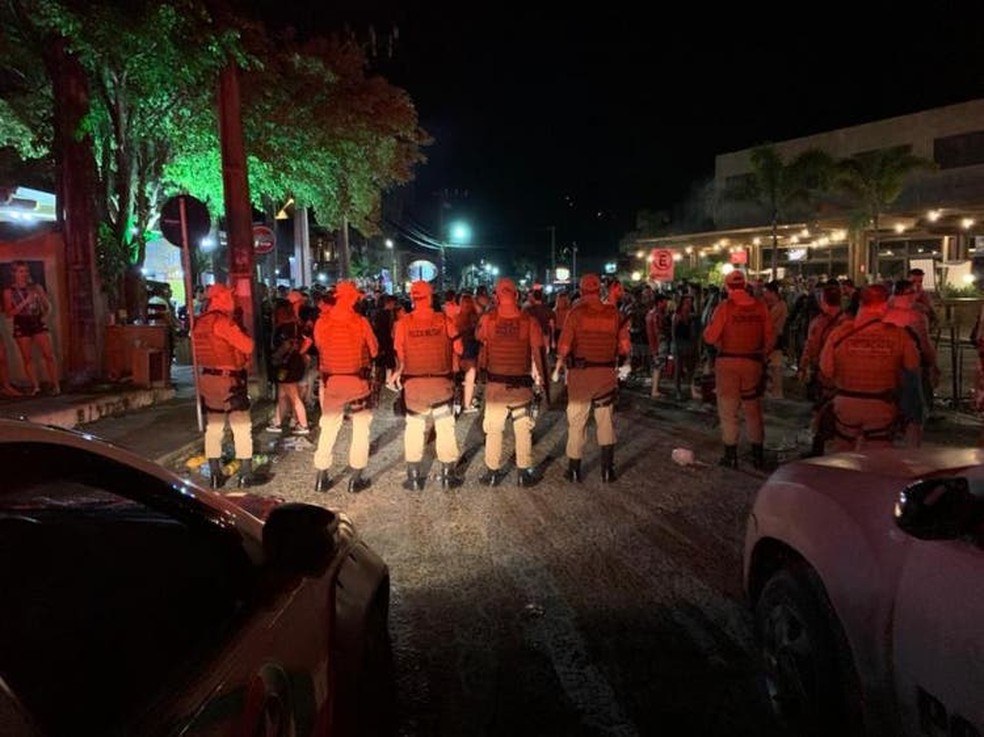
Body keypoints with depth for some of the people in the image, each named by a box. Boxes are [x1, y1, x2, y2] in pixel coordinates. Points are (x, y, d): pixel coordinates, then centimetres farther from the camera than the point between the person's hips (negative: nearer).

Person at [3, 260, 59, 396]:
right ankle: (35, 386, 9)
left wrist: (42, 296, -10)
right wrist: (25, 302, -15)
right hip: (21, 326, -1)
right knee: (27, 358, 3)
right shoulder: (9, 292, 1)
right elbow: (9, 313, -7)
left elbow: (48, 307, 10)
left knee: (49, 355, -8)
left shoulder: (36, 287, 6)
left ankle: (55, 385, -4)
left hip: (38, 323, 1)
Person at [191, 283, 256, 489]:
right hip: (229, 380, -7)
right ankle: (246, 474, 2)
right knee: (242, 427, 0)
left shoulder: (199, 323, 9)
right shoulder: (223, 321, -16)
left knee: (213, 427, 12)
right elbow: (247, 346, -17)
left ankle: (215, 475, 16)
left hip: (207, 379, 8)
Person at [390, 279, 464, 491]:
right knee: (445, 427, 11)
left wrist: (398, 374, 13)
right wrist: (452, 371, 10)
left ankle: (414, 477, 15)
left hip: (414, 383, 0)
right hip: (442, 382, 0)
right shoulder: (445, 320, -8)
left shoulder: (403, 323, -8)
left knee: (414, 428, 11)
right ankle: (448, 475, 18)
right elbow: (456, 350, -4)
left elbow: (400, 355, -3)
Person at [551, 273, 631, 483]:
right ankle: (607, 470, 16)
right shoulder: (613, 313, 1)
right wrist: (618, 363, 18)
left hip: (580, 372, -2)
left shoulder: (576, 312, -8)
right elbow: (625, 346, 3)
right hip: (607, 373, 2)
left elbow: (564, 344, -12)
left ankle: (574, 470, 16)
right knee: (606, 421, 13)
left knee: (577, 421, 8)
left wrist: (558, 368, 0)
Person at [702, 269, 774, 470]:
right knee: (753, 409, 14)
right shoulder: (760, 306, -2)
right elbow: (769, 338, 1)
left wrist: (709, 329, 8)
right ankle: (758, 455, 21)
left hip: (728, 361, -3)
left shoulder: (725, 307, -12)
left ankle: (731, 455, 12)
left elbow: (710, 337, -13)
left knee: (728, 409, 7)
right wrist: (763, 355, 17)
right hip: (753, 362, 3)